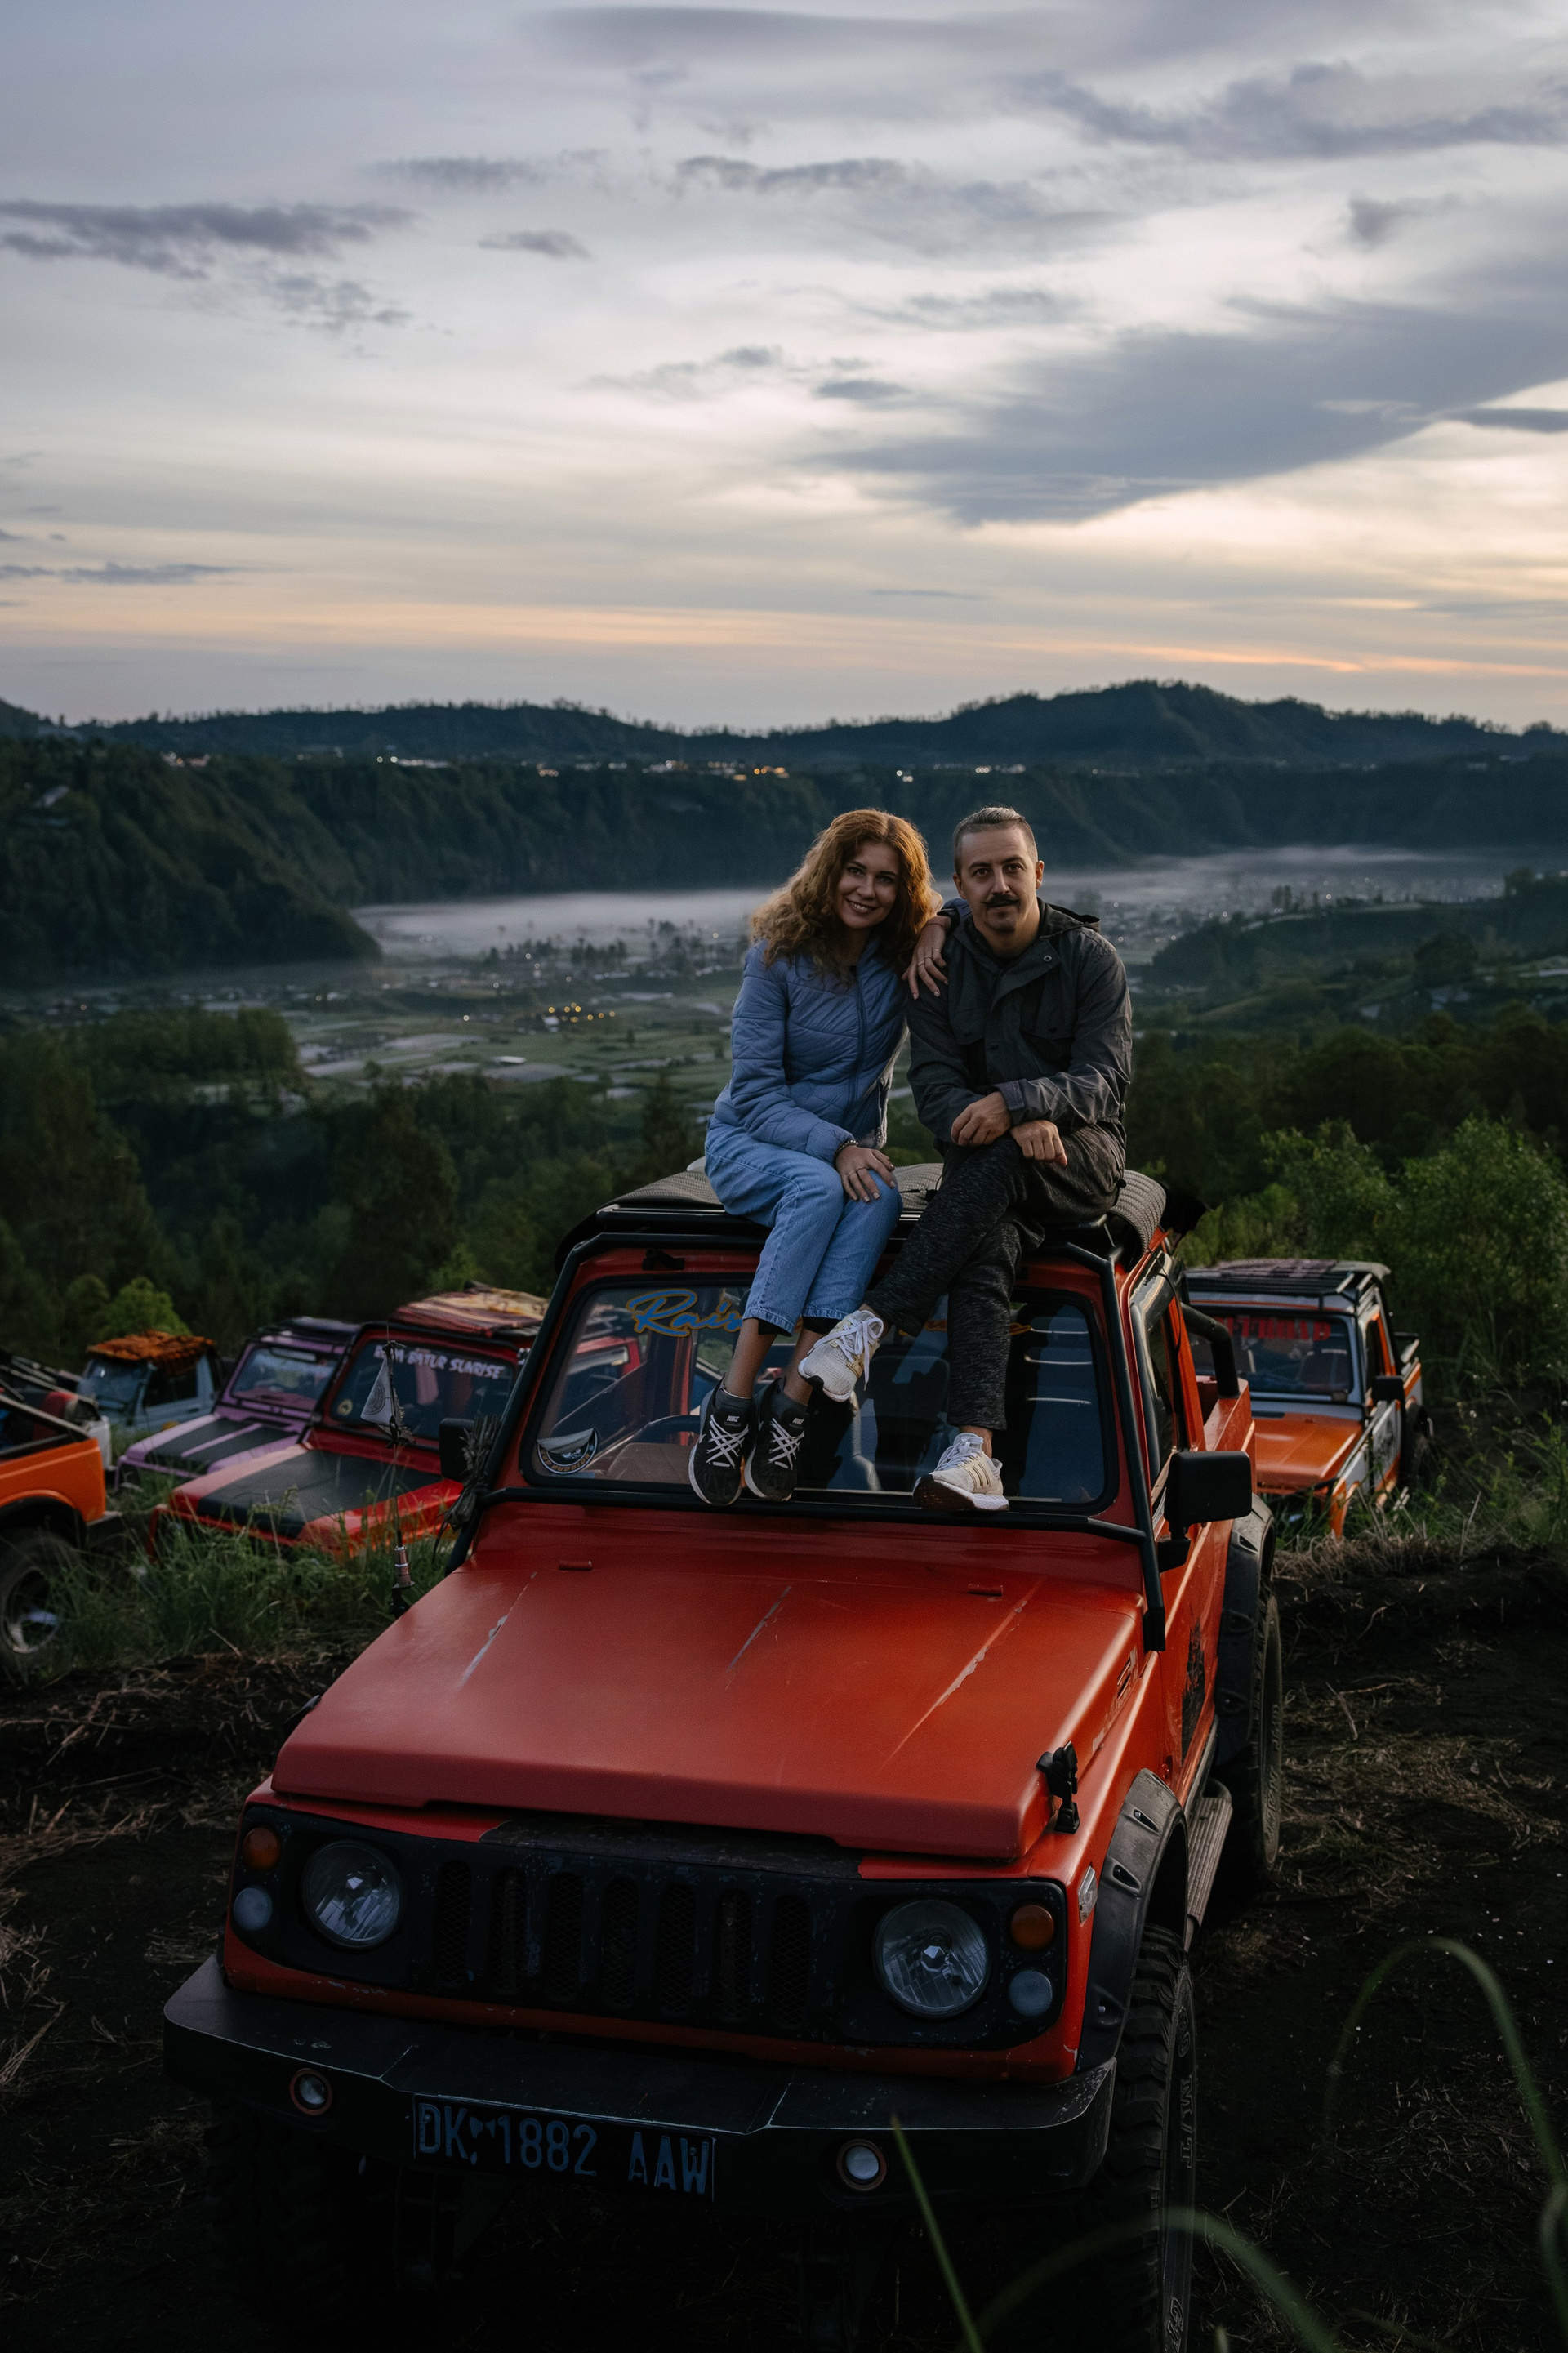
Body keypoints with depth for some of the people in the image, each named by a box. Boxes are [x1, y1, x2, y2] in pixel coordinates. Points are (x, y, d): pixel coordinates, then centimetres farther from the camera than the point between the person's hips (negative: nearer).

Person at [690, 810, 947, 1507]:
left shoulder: (902, 953, -2)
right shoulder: (780, 954, -11)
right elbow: (756, 1093, -13)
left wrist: (940, 928, -12)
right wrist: (835, 1146, -28)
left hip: (848, 1151, 3)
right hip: (750, 1143, -3)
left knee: (879, 1197, -34)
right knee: (818, 1187, -38)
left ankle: (789, 1409, -40)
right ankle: (730, 1408, -38)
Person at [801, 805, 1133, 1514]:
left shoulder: (1089, 957, -4)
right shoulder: (940, 966, 2)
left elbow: (1104, 1079, -12)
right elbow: (933, 1087, -6)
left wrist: (1015, 1103, -32)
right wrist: (1020, 1126, -26)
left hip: (1082, 1160, -1)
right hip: (985, 1170, 1)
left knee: (998, 1162, -37)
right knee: (984, 1256, -33)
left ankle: (871, 1324, -37)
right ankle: (974, 1450, -48)